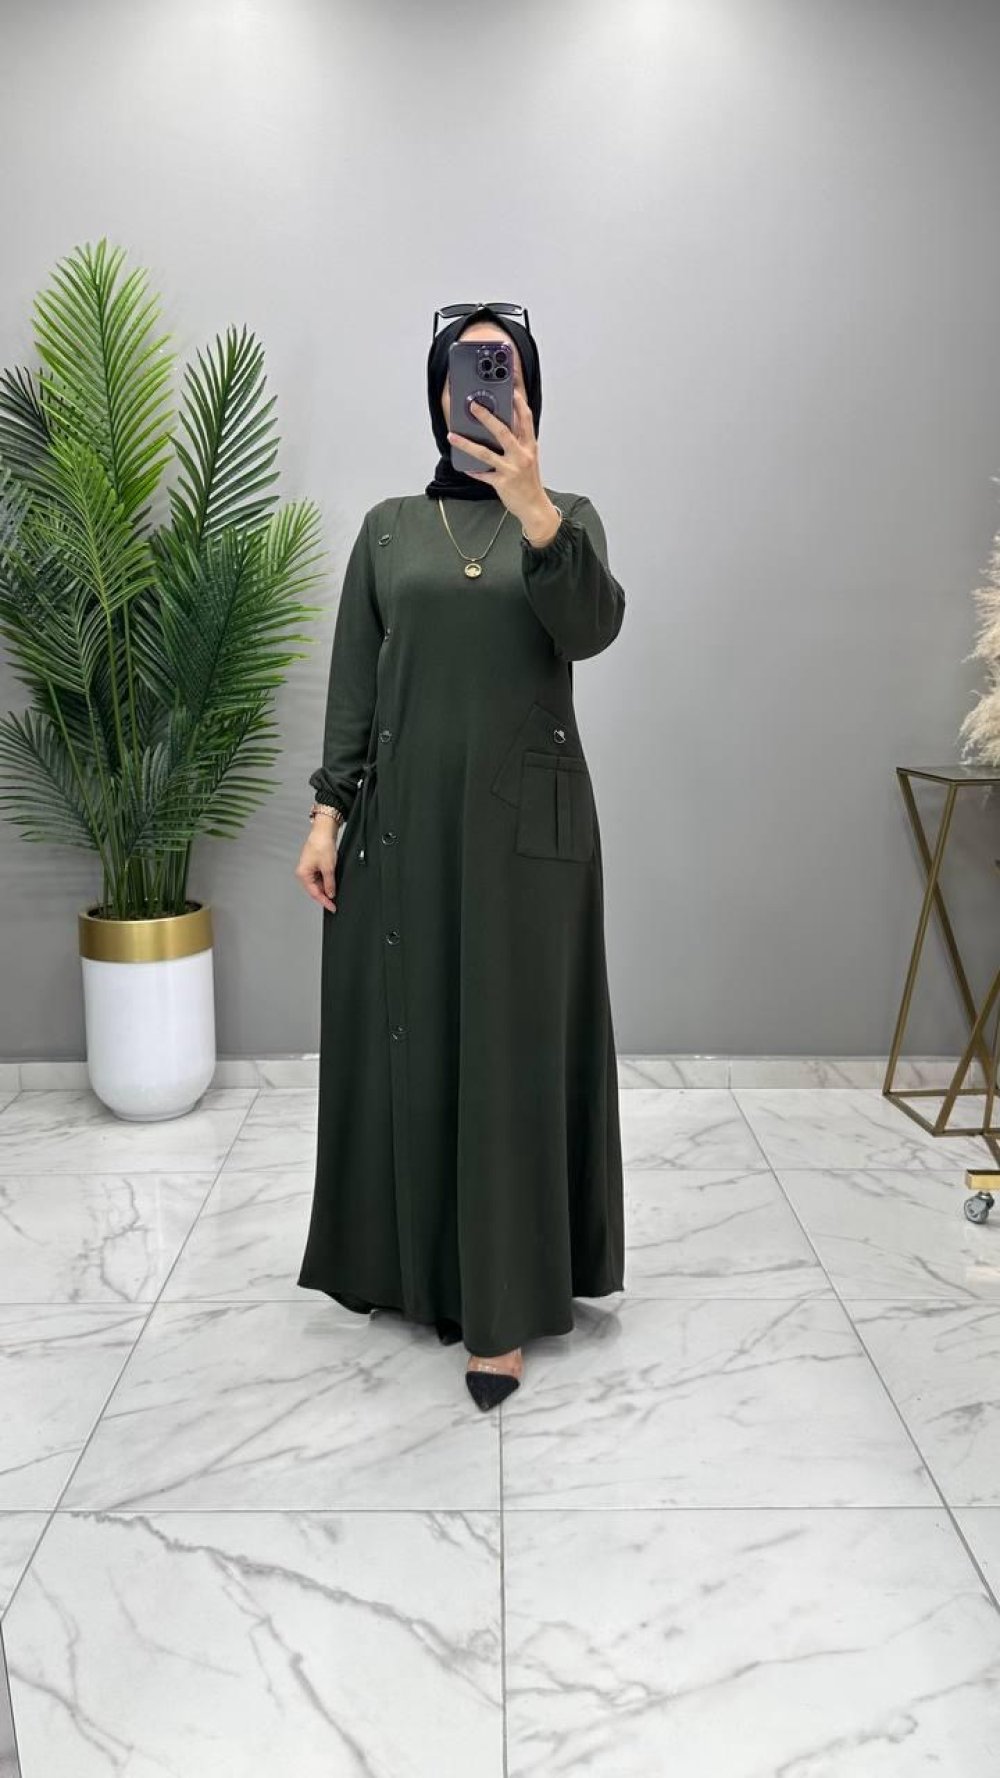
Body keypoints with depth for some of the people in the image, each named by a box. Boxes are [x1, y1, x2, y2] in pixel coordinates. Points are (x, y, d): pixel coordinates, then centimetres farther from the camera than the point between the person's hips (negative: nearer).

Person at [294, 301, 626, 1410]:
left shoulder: (569, 516, 5)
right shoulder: (388, 527, 9)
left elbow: (592, 628, -16)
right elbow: (352, 681, 6)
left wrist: (534, 509, -32)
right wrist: (328, 813, -3)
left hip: (527, 816, -2)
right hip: (404, 814, 2)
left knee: (512, 1047, 0)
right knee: (409, 1038, 7)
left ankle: (503, 1303, 11)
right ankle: (421, 1265, 26)